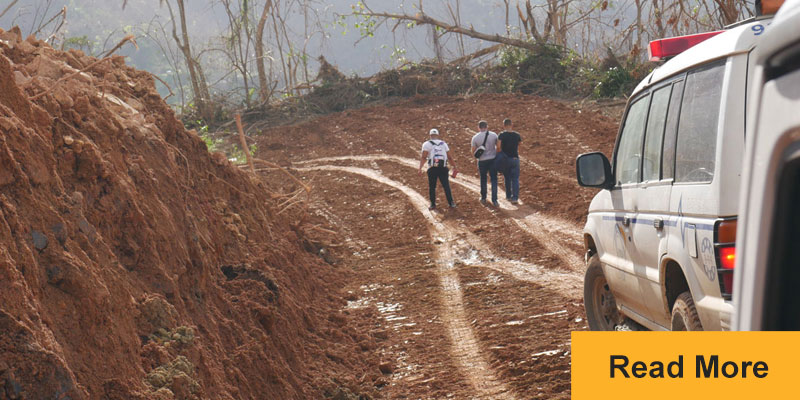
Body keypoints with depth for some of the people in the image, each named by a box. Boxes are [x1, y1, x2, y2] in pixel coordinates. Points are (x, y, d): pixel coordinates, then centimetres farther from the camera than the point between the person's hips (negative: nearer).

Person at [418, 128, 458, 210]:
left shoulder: (426, 144, 5)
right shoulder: (443, 144, 16)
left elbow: (423, 157, -7)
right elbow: (449, 157, 14)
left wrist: (420, 168, -14)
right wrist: (454, 167, 17)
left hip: (432, 168, -2)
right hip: (443, 168, 2)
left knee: (432, 187, 10)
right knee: (446, 186, 9)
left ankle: (433, 204, 11)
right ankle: (451, 203, 7)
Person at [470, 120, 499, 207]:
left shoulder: (475, 137, -8)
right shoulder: (493, 135, -5)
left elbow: (473, 152, -4)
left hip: (482, 161, 0)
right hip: (493, 159, 0)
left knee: (483, 179, 20)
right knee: (494, 179, 7)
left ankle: (483, 198, 28)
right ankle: (494, 200, 1)